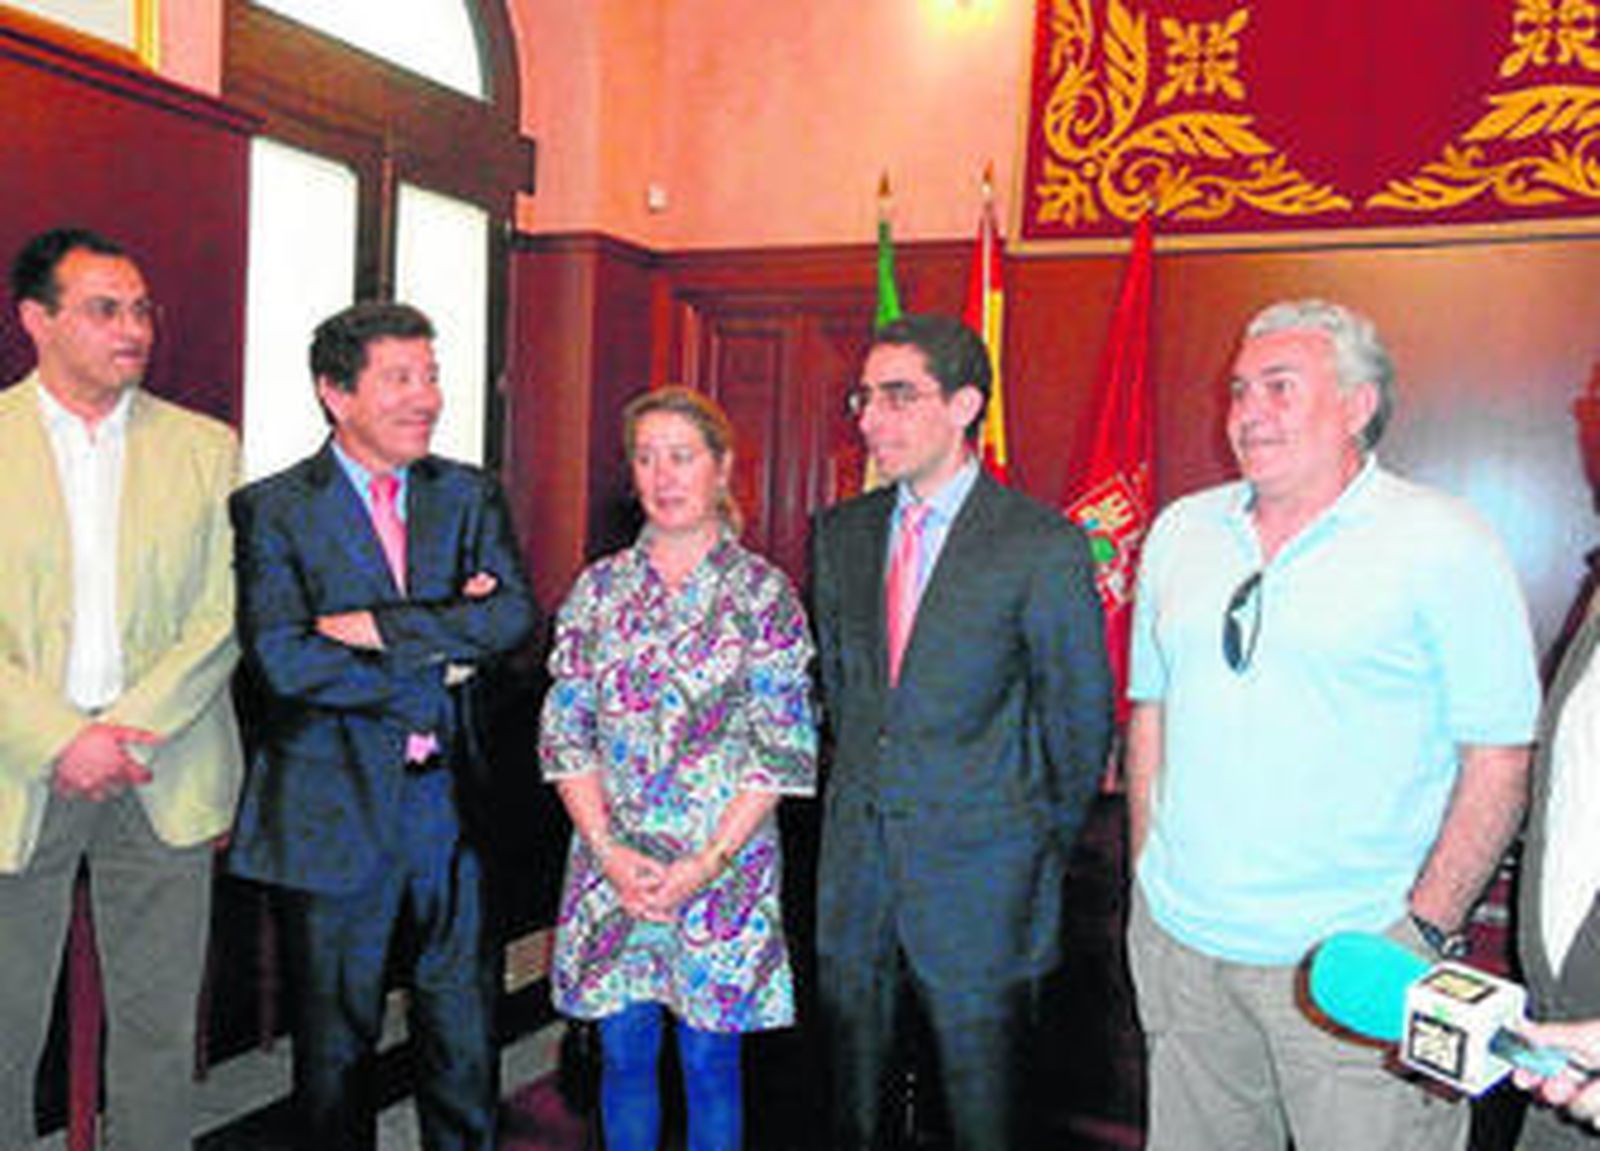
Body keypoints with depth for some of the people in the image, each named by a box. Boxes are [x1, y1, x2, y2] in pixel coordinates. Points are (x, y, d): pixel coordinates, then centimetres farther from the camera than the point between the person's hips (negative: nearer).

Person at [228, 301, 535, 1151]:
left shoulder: (470, 496, 6)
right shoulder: (273, 508, -4)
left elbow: (514, 615, -9)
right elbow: (282, 659, -16)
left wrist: (381, 626, -17)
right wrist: (437, 667, -13)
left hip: (449, 805, 3)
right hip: (333, 816, -2)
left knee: (464, 1040, 12)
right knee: (335, 1042, 13)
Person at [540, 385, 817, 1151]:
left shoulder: (764, 593, -3)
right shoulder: (600, 588, 5)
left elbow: (784, 750, -5)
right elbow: (565, 731, 4)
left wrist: (708, 861, -13)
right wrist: (609, 850, -7)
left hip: (724, 865, -2)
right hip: (611, 863, 3)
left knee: (710, 1059, 8)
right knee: (624, 1052, 12)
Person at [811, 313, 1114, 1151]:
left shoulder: (1043, 547, -11)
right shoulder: (840, 534, 5)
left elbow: (1080, 716, -3)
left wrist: (1045, 847, 3)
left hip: (978, 876, -4)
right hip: (855, 865, 5)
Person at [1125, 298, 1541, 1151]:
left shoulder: (1443, 543, -7)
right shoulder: (1179, 532, 8)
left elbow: (1498, 755, -8)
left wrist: (1425, 931, -13)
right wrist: (1146, 879, 8)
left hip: (1351, 954, -4)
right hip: (1178, 940, 5)